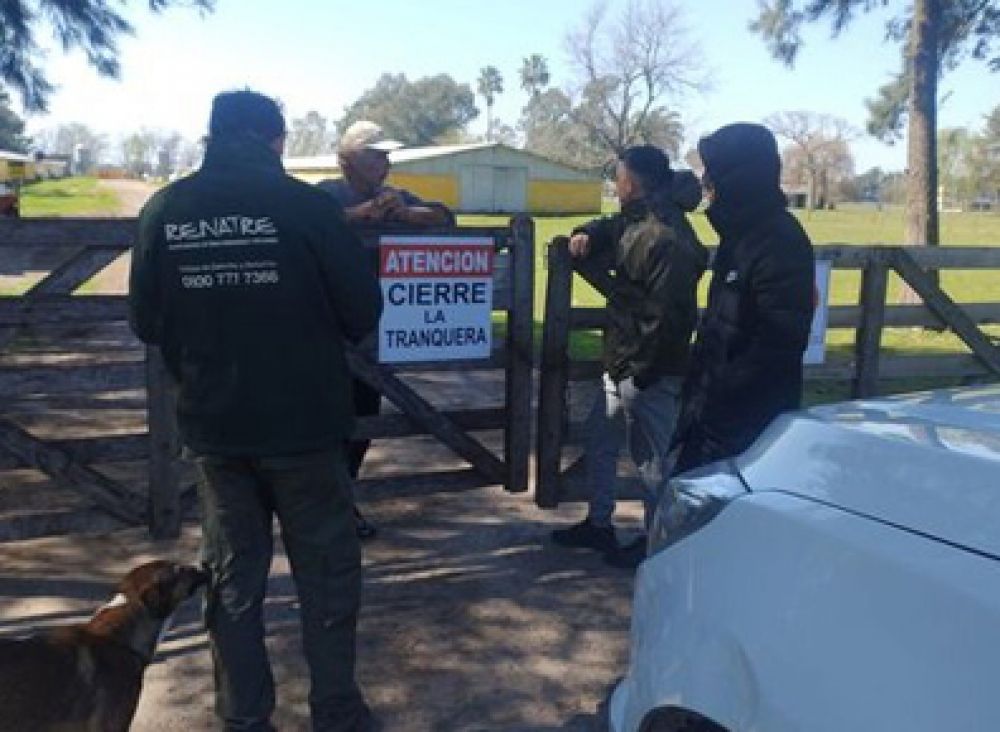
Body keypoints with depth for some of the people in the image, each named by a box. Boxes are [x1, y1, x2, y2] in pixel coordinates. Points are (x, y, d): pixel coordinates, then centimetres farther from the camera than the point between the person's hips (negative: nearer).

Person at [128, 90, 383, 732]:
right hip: (303, 422, -3)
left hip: (212, 424, 3)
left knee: (233, 573, 16)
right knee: (327, 570, 12)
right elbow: (363, 310, -9)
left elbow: (146, 323, 2)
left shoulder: (164, 209, -2)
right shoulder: (304, 204, -11)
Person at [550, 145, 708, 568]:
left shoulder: (668, 239, -22)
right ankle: (599, 525, 37)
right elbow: (610, 231, 30)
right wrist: (586, 236, 6)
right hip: (622, 363, 11)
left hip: (648, 372, -11)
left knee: (650, 460, 4)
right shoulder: (635, 222, 9)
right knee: (600, 441, 21)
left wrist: (640, 371, -22)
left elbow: (666, 314, -26)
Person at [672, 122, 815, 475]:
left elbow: (777, 343, -24)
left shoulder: (780, 241, -19)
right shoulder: (742, 231, 11)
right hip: (716, 408, 9)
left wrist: (714, 400, -20)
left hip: (745, 420, -9)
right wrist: (698, 389, 15)